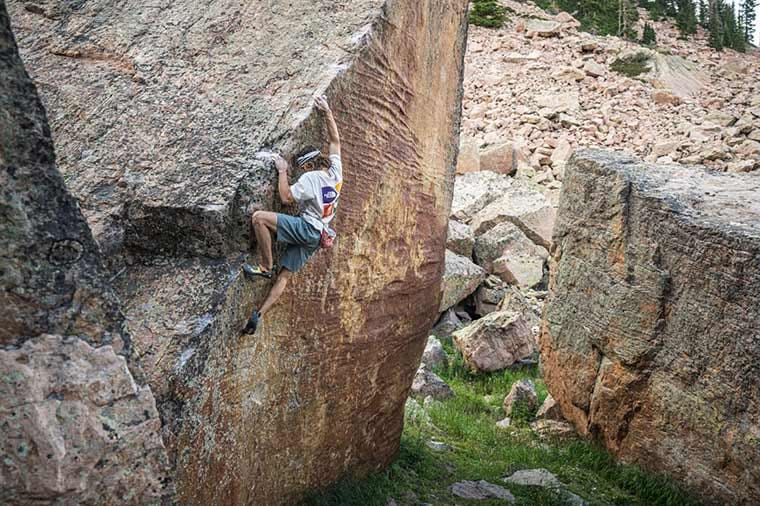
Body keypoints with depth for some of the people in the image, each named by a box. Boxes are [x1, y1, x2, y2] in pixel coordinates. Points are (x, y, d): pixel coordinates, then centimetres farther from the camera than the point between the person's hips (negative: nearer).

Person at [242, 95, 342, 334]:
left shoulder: (310, 178, -13)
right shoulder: (335, 171, 9)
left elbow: (286, 197, -15)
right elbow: (335, 140, 21)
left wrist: (282, 172, -4)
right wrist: (327, 112, 24)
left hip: (306, 227, -9)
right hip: (317, 236, 9)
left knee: (259, 217, -19)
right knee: (285, 276, 5)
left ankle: (266, 267, -15)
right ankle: (259, 315, 0)